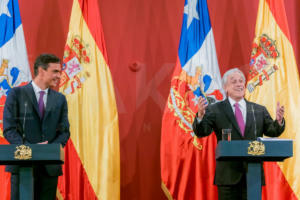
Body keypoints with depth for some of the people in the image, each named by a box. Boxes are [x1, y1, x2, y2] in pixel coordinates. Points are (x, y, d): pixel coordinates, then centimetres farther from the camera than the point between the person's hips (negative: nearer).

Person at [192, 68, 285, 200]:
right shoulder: (215, 110, 3)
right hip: (228, 175, -2)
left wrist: (279, 121, -17)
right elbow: (201, 132, -7)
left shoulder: (259, 110, 12)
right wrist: (200, 116, -27)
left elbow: (272, 132, 5)